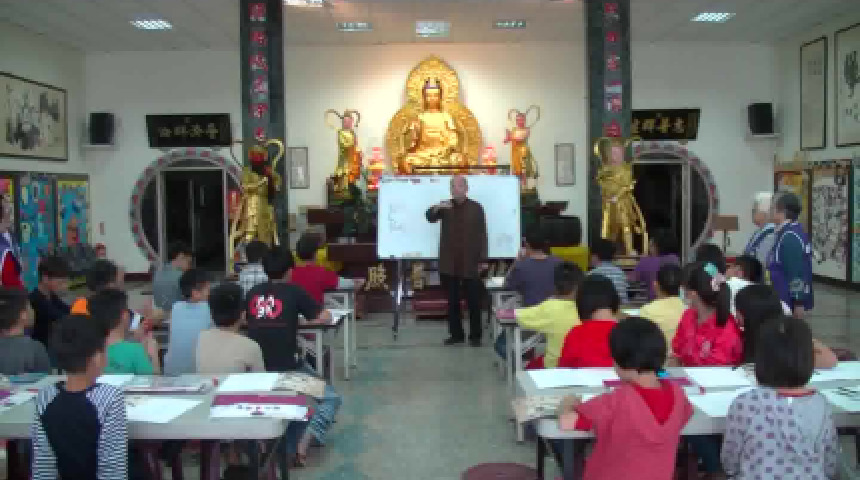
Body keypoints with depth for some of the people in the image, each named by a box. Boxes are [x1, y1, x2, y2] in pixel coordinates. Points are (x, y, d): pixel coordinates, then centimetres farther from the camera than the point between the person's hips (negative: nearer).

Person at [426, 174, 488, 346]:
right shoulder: (445, 206, 9)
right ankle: (456, 334, 18)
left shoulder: (476, 208, 1)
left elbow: (482, 234, 0)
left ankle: (475, 335, 12)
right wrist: (437, 207, -28)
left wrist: (483, 259, -5)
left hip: (470, 262, -3)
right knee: (452, 301, 8)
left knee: (473, 301, 3)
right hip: (448, 262, 3)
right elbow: (430, 217, -6)